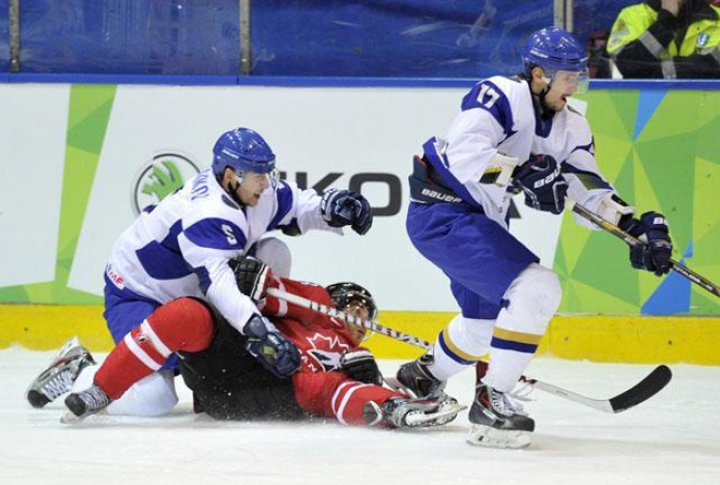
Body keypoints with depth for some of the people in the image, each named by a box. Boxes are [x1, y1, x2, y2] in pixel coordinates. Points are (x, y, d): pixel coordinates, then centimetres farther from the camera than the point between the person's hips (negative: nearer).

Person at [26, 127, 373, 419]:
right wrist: (258, 330, -53)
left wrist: (331, 207, -13)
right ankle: (81, 377, -1)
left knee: (272, 253, -2)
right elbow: (216, 281, -43)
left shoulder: (255, 191, -8)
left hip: (185, 287, 9)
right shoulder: (206, 215, -33)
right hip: (135, 292, -9)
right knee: (153, 400, -26)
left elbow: (295, 206, 9)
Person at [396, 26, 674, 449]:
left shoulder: (571, 127, 5)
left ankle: (424, 376, 53)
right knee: (537, 288, -21)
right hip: (441, 216, -10)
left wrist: (640, 227, -8)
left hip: (478, 221, 10)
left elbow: (592, 191, 5)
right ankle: (492, 400, -14)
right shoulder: (502, 96, -20)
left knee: (487, 318, 28)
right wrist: (523, 172, -41)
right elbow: (464, 152, -33)